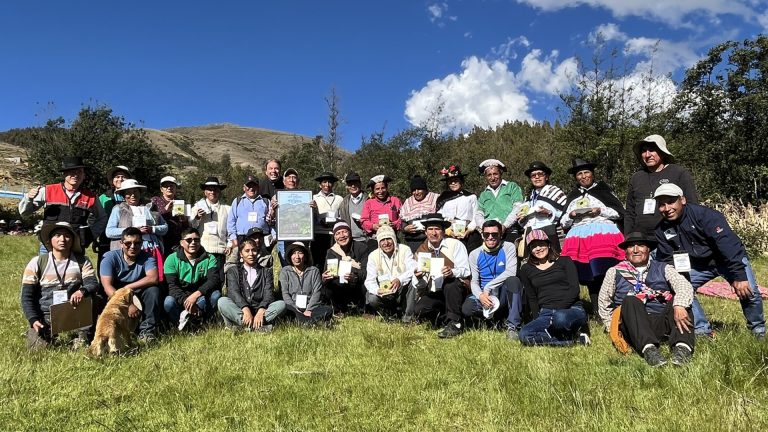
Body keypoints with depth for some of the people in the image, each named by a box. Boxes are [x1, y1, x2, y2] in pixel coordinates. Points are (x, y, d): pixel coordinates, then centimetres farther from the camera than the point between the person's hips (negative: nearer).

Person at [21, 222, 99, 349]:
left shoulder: (82, 262, 3)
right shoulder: (37, 263, 0)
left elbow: (93, 284, -10)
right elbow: (27, 297, -1)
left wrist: (82, 291, -34)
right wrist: (33, 320, -15)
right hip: (44, 316, 0)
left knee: (97, 301, -26)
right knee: (39, 346, -19)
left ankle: (83, 336, -8)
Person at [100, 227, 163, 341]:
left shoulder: (147, 257, -7)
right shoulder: (110, 258, -9)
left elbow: (154, 278, -26)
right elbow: (107, 286, -20)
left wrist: (127, 287, -26)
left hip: (139, 296, 1)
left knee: (153, 290, -28)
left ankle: (147, 330, -21)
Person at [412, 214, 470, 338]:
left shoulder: (455, 245, -2)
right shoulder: (421, 251, 7)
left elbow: (465, 271, -12)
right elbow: (420, 286, 2)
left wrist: (452, 272, -33)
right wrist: (419, 278, -22)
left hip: (455, 290, -3)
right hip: (433, 293, 4)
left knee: (451, 282, -35)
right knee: (418, 310, -23)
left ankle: (454, 323, -21)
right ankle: (444, 315, 10)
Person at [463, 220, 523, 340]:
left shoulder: (508, 247, -3)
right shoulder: (475, 254, 4)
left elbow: (511, 272, -17)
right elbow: (474, 281, 1)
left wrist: (488, 287, -20)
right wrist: (480, 295, -22)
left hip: (504, 294, -1)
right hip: (484, 296, 1)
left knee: (513, 280, -35)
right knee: (466, 309, -29)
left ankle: (513, 326, -30)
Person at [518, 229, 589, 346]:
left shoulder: (564, 261, 11)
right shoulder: (526, 269, 17)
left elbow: (574, 289, -1)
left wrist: (558, 310, -13)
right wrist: (537, 319, 0)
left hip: (571, 309, -3)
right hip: (545, 313, 3)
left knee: (560, 318, -41)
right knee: (524, 335, -29)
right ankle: (571, 339, -19)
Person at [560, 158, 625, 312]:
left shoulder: (603, 190, 13)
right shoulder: (572, 196, 23)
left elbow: (620, 212, 9)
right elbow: (563, 223, 22)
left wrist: (601, 211, -6)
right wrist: (571, 215, 1)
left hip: (604, 233, -3)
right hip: (579, 236, 3)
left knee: (604, 273, -16)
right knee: (588, 276, -1)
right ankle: (596, 311, 3)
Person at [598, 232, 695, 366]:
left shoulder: (663, 269, 17)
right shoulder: (615, 272, 16)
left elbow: (684, 286, -3)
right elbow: (604, 303, 17)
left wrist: (679, 306, -24)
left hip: (662, 323, 1)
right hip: (633, 326, -1)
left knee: (680, 301, -21)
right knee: (630, 301, -29)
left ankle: (682, 346, -38)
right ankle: (648, 349, -46)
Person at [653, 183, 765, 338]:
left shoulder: (705, 215, -26)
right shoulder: (661, 230, -9)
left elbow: (728, 244, -31)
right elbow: (666, 260, -1)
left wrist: (739, 276, -36)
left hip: (731, 260, -4)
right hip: (698, 264, 4)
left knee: (748, 290, -22)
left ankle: (758, 329, 7)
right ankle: (702, 330, 0)